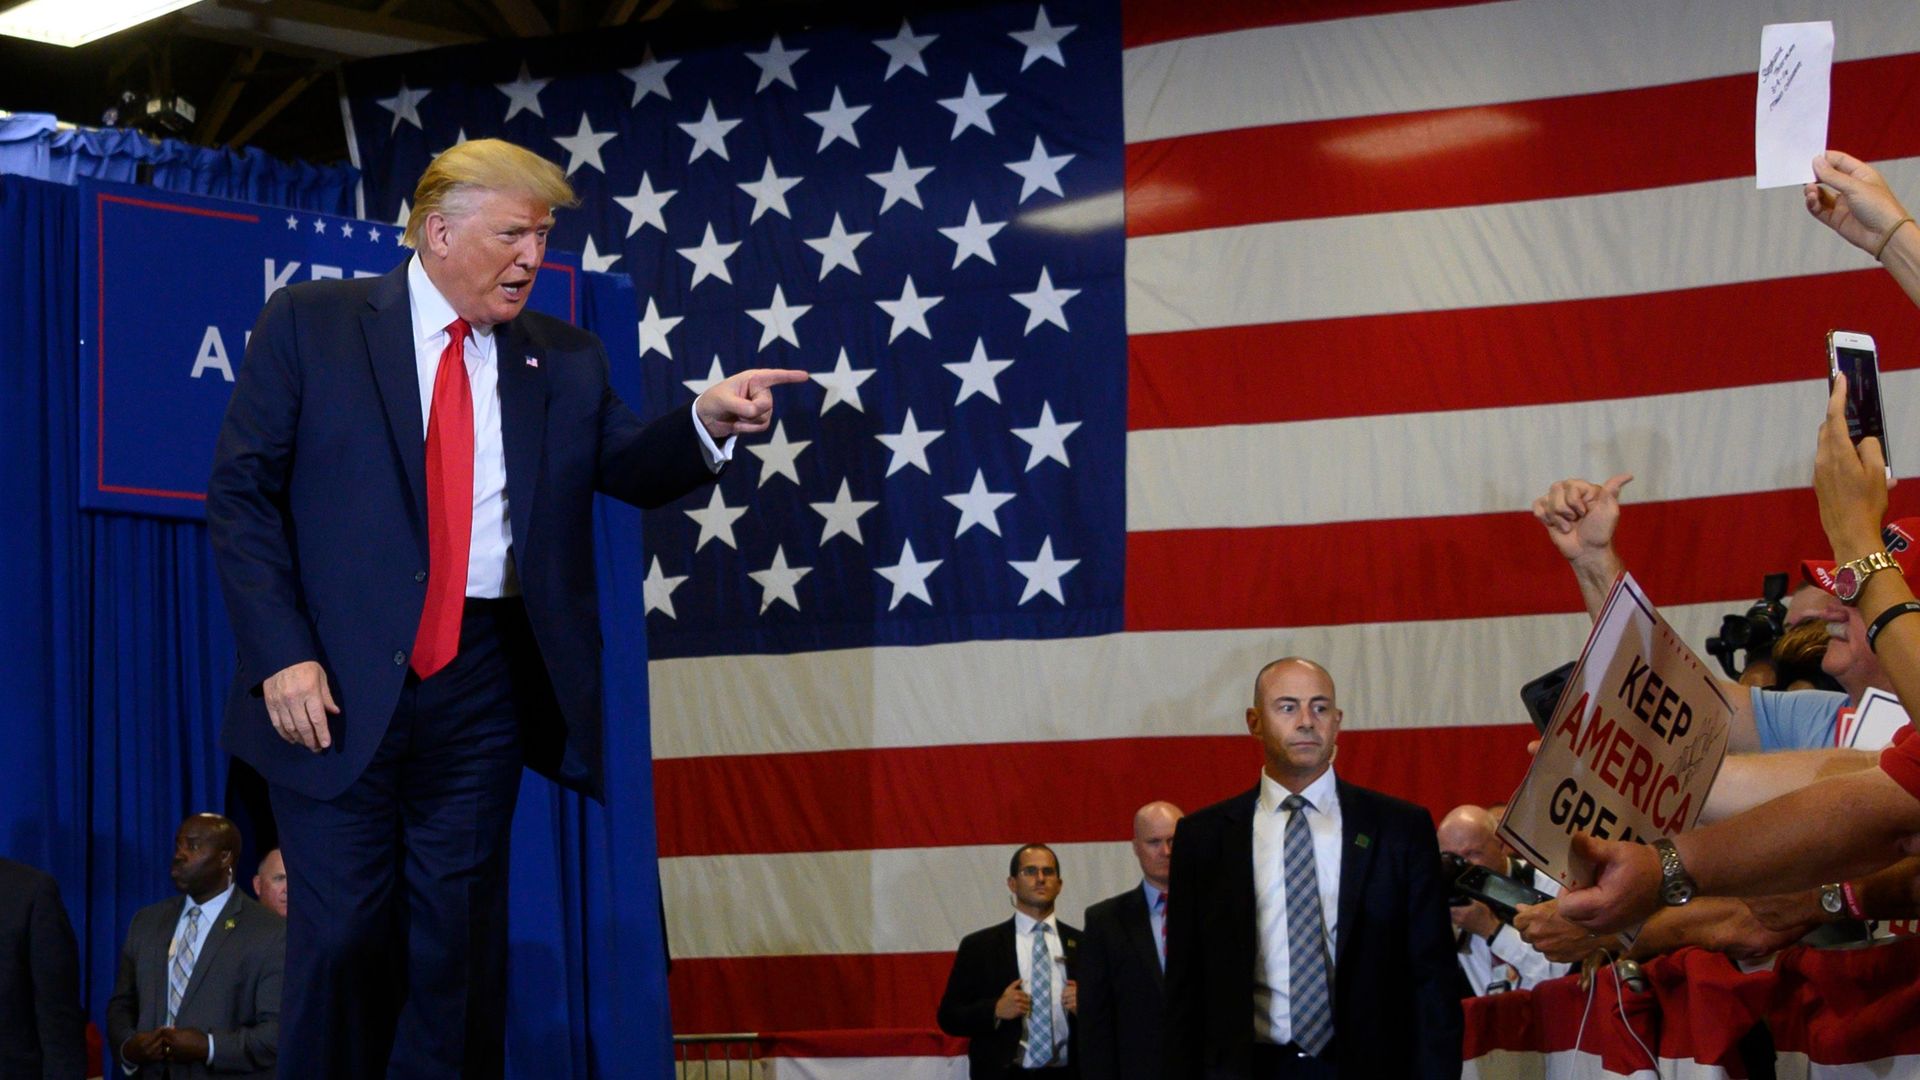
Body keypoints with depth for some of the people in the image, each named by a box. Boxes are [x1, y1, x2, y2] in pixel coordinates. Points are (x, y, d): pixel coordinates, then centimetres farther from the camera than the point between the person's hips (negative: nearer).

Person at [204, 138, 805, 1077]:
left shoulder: (563, 360, 11)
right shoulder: (309, 325, 1)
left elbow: (630, 467, 2)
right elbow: (241, 494, -3)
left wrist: (707, 423, -20)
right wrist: (282, 653, -12)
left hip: (482, 683, 3)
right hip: (339, 682, -3)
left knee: (459, 942, 6)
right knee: (343, 939, -2)